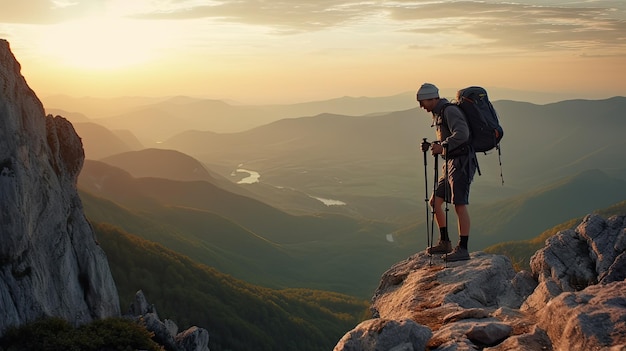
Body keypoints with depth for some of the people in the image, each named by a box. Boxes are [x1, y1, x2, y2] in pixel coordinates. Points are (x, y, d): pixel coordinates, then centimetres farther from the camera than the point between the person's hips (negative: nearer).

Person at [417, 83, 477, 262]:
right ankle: (444, 242, 19)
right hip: (450, 163, 10)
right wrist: (431, 146, 11)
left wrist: (442, 147, -23)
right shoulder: (438, 114, 19)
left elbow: (462, 134, -27)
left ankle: (462, 249, -9)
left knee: (460, 205, -11)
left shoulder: (450, 110, -12)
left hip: (461, 163, -10)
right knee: (435, 202, 10)